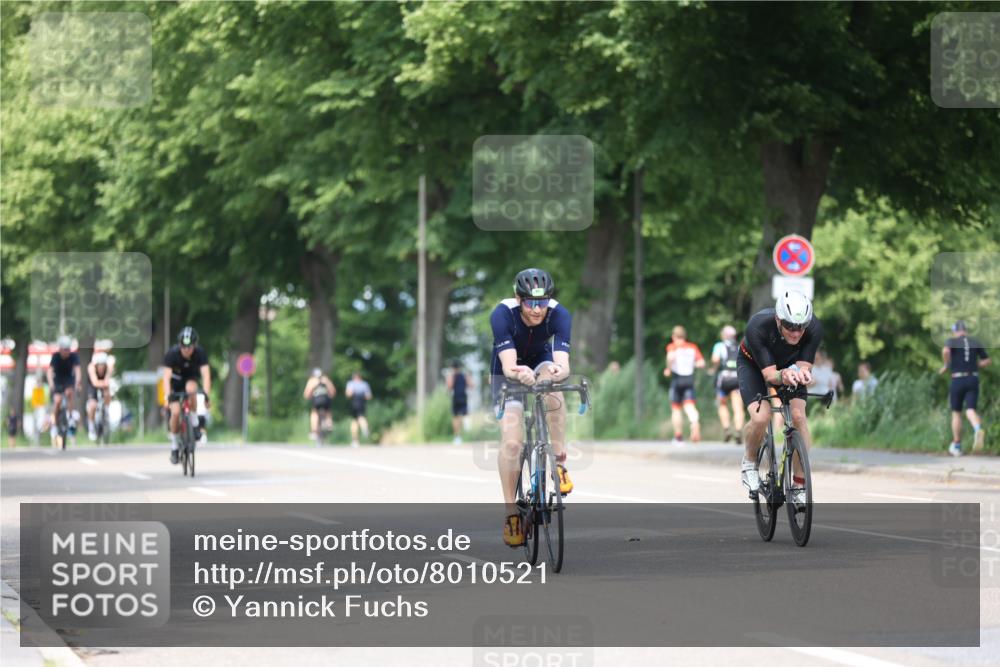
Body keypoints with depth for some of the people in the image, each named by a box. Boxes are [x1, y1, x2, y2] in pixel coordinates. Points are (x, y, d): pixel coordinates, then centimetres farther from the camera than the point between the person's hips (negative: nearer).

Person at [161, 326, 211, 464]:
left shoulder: (200, 353, -26)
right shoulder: (172, 353, -29)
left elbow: (206, 375, -33)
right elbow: (166, 377, -34)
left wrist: (206, 395, -47)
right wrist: (167, 397, -47)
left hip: (191, 378, 0)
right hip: (176, 381, 0)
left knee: (191, 389, -35)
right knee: (175, 412, -17)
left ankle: (199, 427, -21)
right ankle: (174, 444, 4)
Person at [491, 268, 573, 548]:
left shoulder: (559, 315, -30)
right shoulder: (503, 314, -33)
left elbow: (563, 362, -41)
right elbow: (508, 365, -41)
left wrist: (560, 371, -65)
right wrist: (519, 373, -64)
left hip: (541, 363, 1)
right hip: (508, 373, -1)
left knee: (551, 383, -37)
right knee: (511, 442, -17)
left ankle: (559, 461, -25)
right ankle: (510, 512, -2)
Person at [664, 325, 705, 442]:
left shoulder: (672, 346, 0)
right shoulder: (693, 347, 10)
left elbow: (671, 357, -22)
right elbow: (701, 363, 4)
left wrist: (668, 369, -7)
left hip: (677, 379, -2)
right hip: (690, 379, 2)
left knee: (675, 408, 9)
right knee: (689, 405, -7)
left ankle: (678, 436, 11)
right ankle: (695, 423, -39)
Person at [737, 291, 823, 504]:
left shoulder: (814, 328, -33)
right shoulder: (757, 327, -40)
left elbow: (804, 366, -28)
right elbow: (769, 374, -38)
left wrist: (802, 374, -52)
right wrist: (782, 376, -60)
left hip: (789, 365, 2)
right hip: (753, 364, -2)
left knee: (798, 415, -19)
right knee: (760, 417, -25)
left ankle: (799, 486, -8)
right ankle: (749, 463, 7)